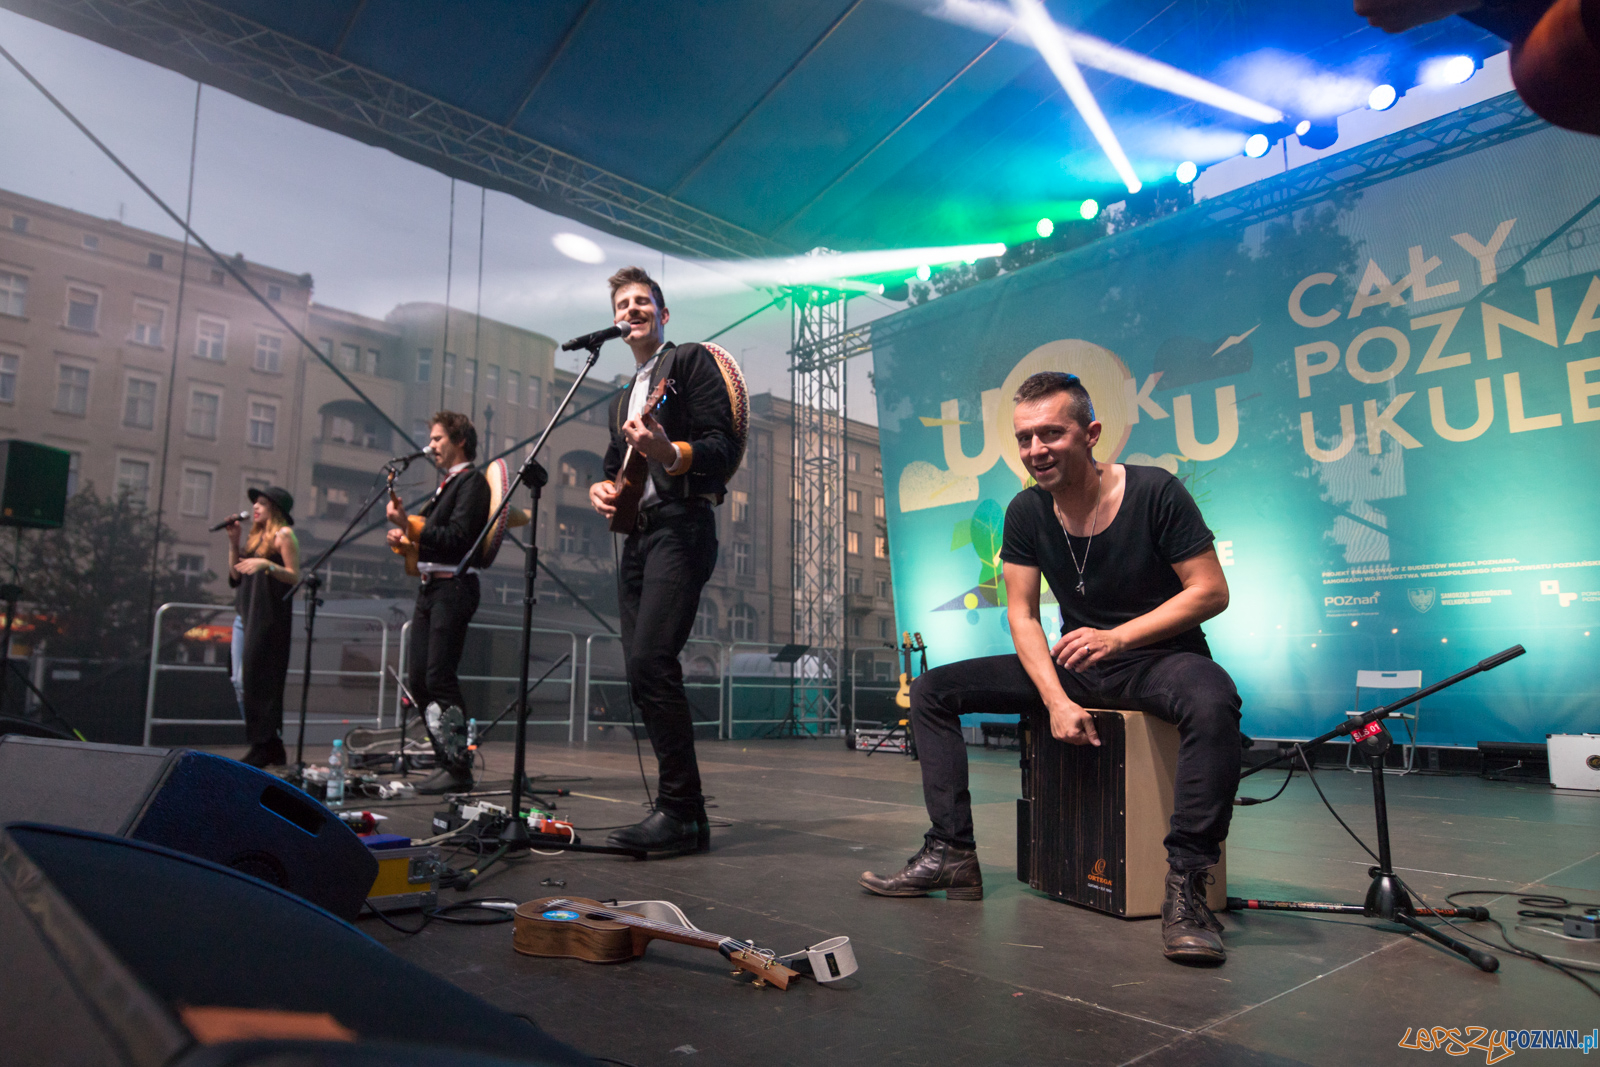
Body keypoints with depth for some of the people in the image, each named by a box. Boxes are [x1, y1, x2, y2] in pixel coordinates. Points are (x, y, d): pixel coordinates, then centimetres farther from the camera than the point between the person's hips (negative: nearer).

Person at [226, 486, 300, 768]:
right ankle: (258, 744, 13)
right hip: (245, 613, 8)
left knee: (259, 682, -8)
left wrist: (267, 564, -25)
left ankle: (268, 747, 0)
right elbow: (235, 576, 15)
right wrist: (234, 541, 10)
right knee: (240, 681, 6)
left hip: (269, 617, -8)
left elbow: (294, 576, -11)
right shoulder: (255, 536, 20)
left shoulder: (284, 535, -3)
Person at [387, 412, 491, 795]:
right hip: (431, 587, 10)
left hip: (453, 587, -9)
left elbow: (456, 536, -17)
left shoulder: (472, 480, -5)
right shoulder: (447, 483, 23)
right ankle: (449, 760, 14)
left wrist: (409, 526, -22)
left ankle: (460, 768, -6)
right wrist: (406, 537, 4)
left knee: (440, 677, -12)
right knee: (417, 679, 7)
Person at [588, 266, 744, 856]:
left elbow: (723, 447, -9)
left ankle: (680, 812, -16)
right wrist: (602, 487, 9)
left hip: (680, 527, -8)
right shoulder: (625, 396, 27)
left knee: (651, 660, -22)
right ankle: (682, 815, 8)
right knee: (642, 674, 2)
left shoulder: (692, 361, 3)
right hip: (636, 535, 9)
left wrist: (667, 452, -27)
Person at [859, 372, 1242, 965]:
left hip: (1162, 659, -4)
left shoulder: (1154, 493, -14)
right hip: (1076, 667, 5)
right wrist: (1056, 699, -17)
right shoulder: (1027, 512, -2)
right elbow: (1022, 615, -1)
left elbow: (1212, 592, -12)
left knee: (1212, 703, -41)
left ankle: (1186, 886, -30)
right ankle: (951, 855, -3)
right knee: (933, 690, -4)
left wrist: (1118, 636, -23)